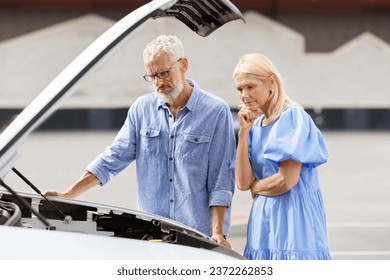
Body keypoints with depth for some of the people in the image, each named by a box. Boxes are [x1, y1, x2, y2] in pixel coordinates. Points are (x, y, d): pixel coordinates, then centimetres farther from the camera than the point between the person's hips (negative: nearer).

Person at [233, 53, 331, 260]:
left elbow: (287, 180, -16)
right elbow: (242, 182, 4)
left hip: (293, 220, -7)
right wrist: (243, 132, 1)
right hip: (263, 219, 7)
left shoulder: (293, 116, -8)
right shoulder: (255, 125, 14)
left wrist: (256, 187, 2)